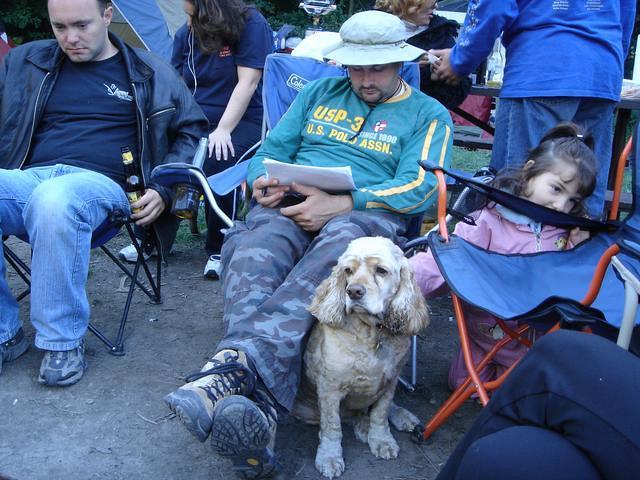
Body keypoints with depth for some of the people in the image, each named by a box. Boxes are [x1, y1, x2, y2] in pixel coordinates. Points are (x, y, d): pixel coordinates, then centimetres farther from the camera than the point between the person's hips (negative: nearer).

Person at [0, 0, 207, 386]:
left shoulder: (149, 73, 15)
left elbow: (191, 132, 18)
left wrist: (164, 189, 4)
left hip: (99, 183, -2)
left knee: (54, 199, -40)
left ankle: (64, 341, -22)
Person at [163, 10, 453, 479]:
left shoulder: (429, 114, 13)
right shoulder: (321, 92, 26)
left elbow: (419, 188, -2)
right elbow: (274, 148, 22)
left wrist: (340, 203, -15)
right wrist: (263, 180, -4)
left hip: (369, 213, -2)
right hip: (292, 203, 3)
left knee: (338, 243, -41)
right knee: (259, 248, -35)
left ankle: (233, 367, -56)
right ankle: (255, 396, -55)